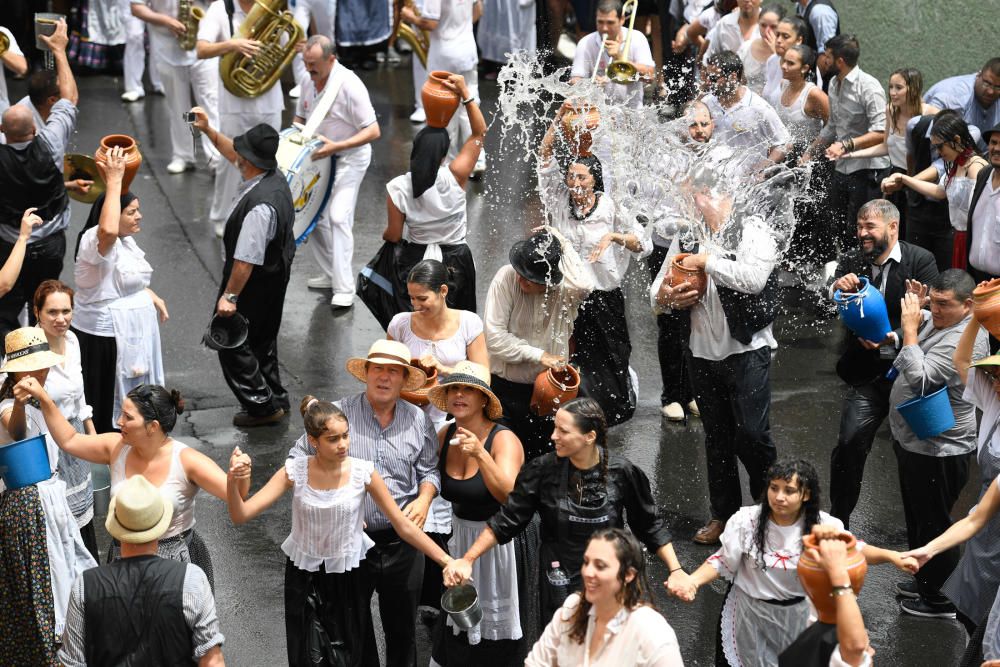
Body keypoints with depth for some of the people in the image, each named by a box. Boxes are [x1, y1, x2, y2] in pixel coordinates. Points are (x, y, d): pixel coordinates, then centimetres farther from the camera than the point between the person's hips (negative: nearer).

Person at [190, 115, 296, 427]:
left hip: (254, 284, -10)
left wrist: (230, 296, -21)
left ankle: (263, 405, 16)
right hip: (276, 276, 10)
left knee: (233, 345, 7)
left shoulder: (259, 205, -35)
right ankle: (275, 400, 38)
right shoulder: (275, 176, -6)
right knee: (263, 341, 24)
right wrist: (209, 130, 15)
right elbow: (233, 156, 15)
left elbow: (246, 260, -30)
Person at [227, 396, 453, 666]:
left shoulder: (363, 472, -16)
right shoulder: (294, 471, -16)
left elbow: (404, 526, -10)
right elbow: (240, 516, -18)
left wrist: (447, 560, -15)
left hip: (348, 576, 0)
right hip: (304, 576, 0)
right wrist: (232, 482, -37)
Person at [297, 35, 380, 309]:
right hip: (319, 156, 8)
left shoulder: (349, 85, -25)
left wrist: (336, 146, -33)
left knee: (338, 216, -17)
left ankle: (344, 289, -15)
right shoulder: (309, 82, -2)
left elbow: (373, 131, -25)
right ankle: (330, 274, 26)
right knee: (315, 214, 10)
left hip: (349, 157, -8)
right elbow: (301, 117, 17)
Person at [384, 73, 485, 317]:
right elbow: (480, 133, -9)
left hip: (414, 263, 0)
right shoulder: (455, 176, -19)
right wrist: (465, 94, -13)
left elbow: (393, 235, -8)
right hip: (454, 262, 0)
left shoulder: (398, 189, -17)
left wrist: (384, 233, 16)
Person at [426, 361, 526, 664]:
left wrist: (481, 455, -44)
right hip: (460, 539, 6)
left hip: (500, 545, -6)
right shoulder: (445, 435, -3)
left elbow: (508, 495, -35)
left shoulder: (504, 439, -20)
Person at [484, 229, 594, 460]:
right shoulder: (507, 278, -14)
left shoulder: (564, 289, -13)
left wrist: (563, 244, -27)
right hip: (505, 388, -1)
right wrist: (538, 355, -18)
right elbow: (493, 334, -16)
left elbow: (582, 286, -39)